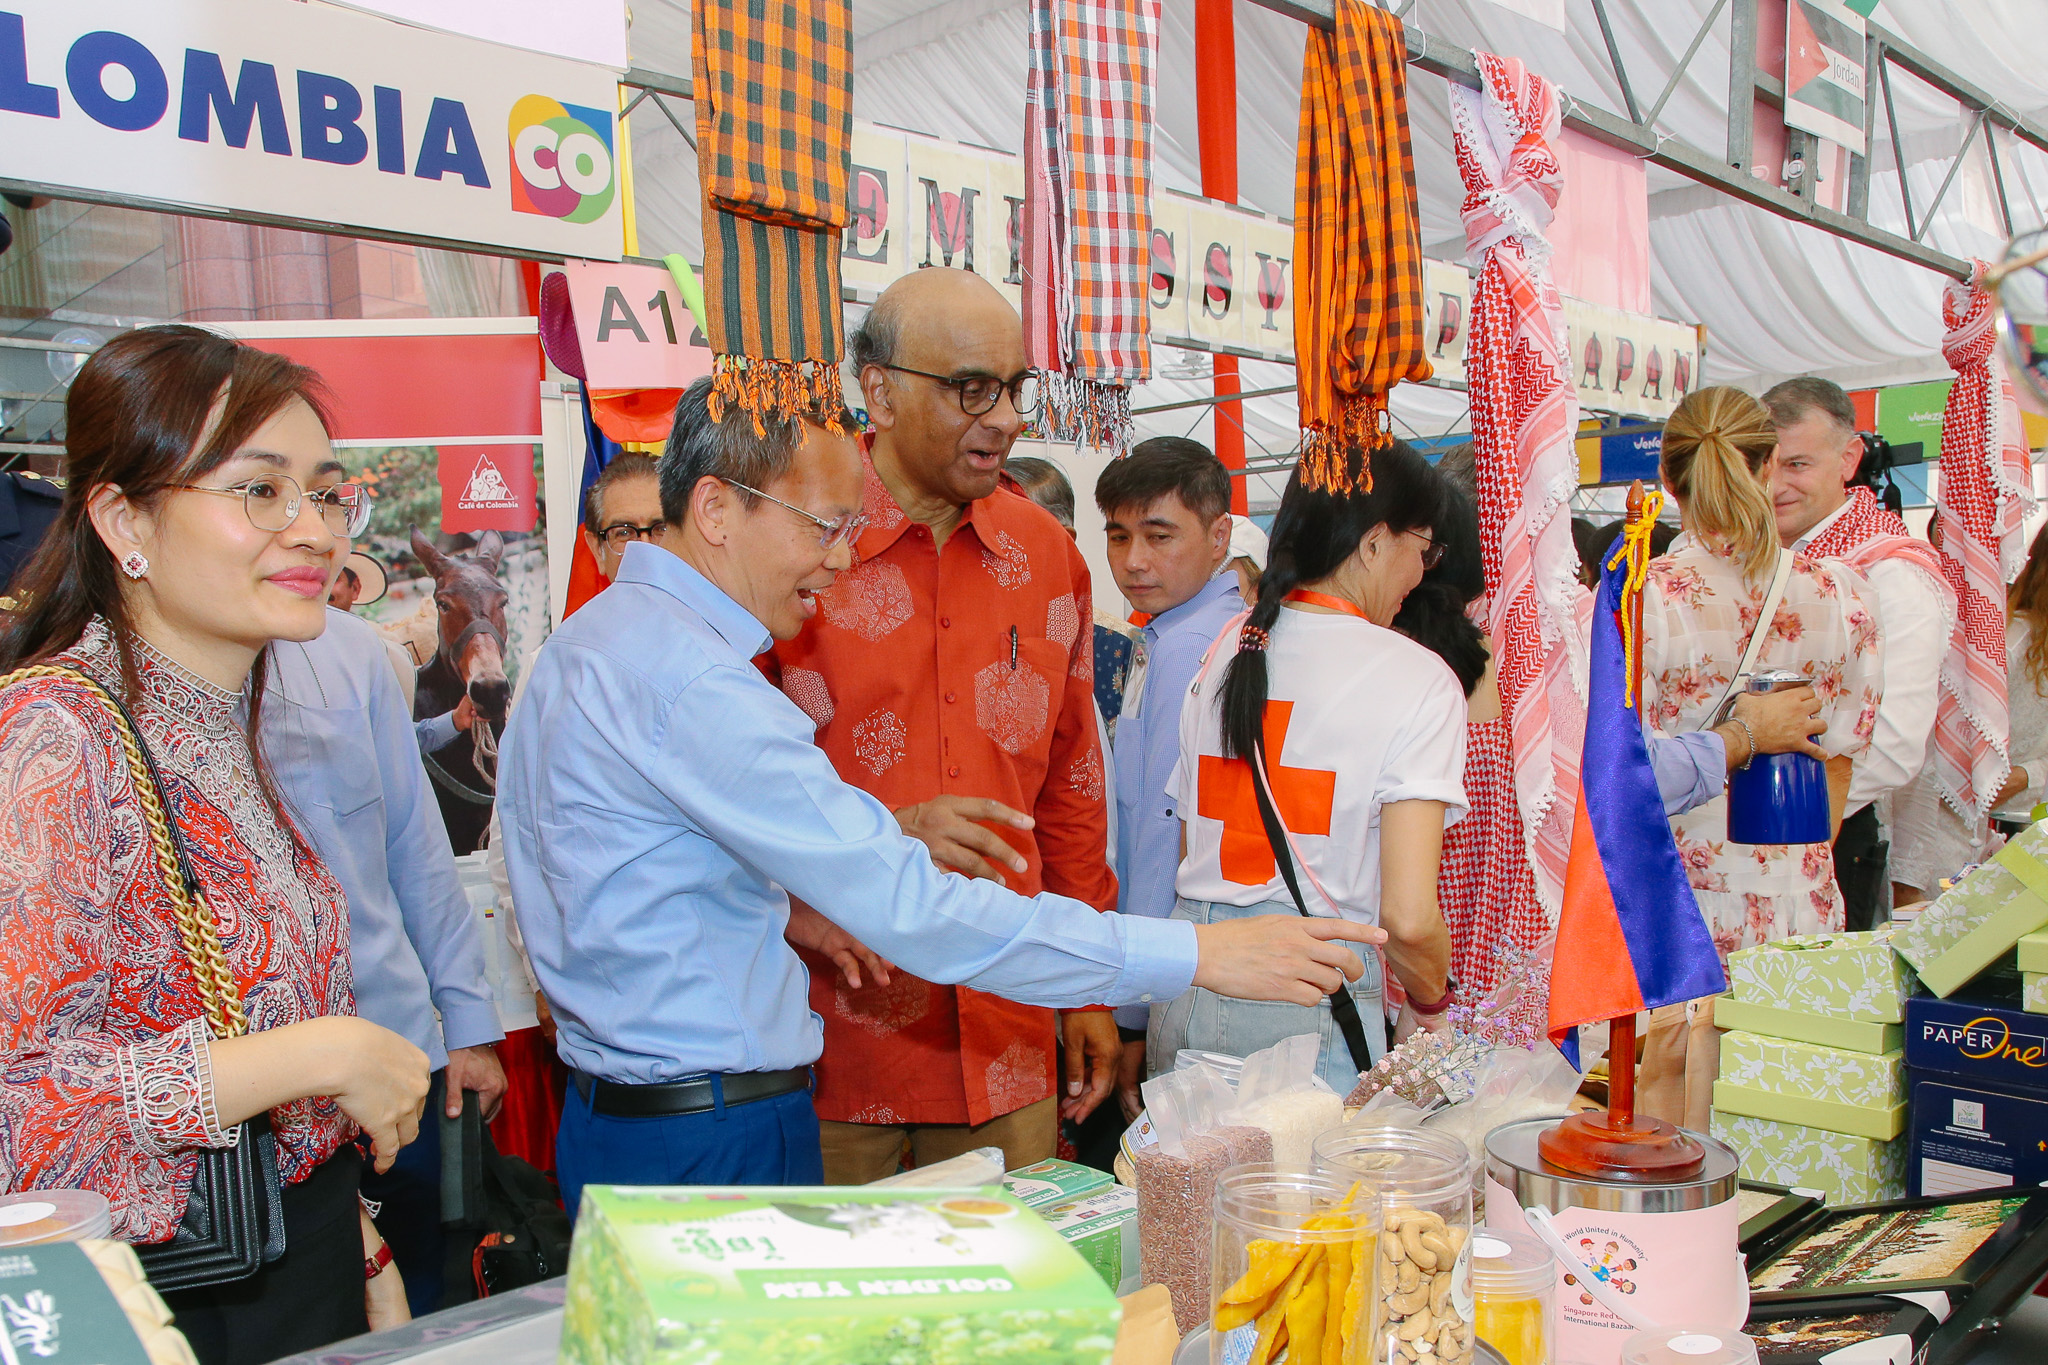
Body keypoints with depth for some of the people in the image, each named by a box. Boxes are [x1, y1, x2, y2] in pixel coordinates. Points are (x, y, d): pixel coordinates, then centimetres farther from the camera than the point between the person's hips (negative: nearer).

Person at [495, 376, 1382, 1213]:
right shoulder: (693, 682, -24)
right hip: (710, 1144, -10)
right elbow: (909, 909, -29)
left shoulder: (589, 639, 9)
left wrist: (774, 902, 5)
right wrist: (1197, 953, -26)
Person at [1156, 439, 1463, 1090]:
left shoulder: (1222, 652, 8)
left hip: (1185, 1004, 6)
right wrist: (1429, 1004, 4)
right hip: (1315, 1011, -6)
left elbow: (1190, 853, 12)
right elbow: (1409, 919, -14)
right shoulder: (1416, 677, -8)